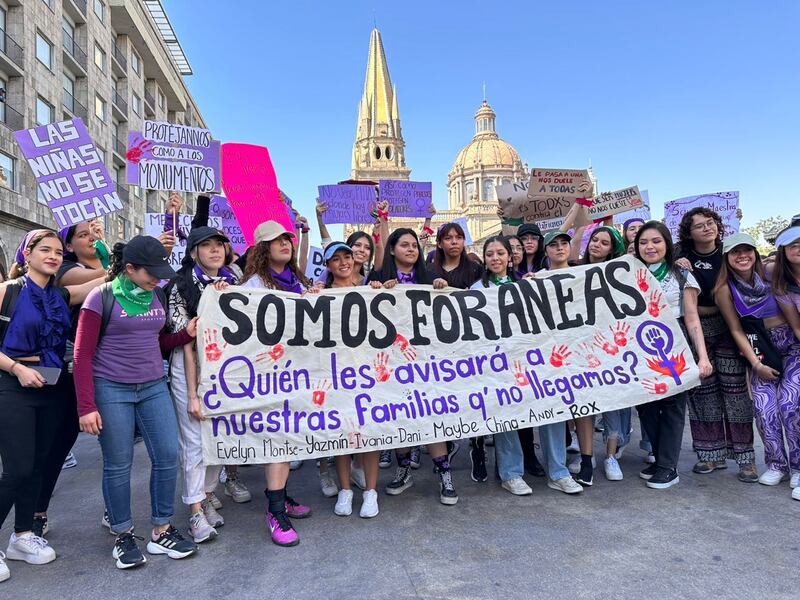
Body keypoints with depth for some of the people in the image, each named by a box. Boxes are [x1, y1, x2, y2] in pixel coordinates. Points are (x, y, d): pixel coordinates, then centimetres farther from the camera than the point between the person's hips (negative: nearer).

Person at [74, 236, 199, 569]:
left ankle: (161, 531, 17)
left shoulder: (158, 297, 8)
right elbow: (83, 354, -6)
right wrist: (86, 407, -11)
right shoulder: (102, 297, -7)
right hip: (111, 389, -4)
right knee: (118, 465, 4)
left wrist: (187, 333, -4)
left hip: (154, 387, 5)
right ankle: (123, 536, 21)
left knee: (167, 456, 2)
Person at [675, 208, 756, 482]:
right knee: (702, 390, 3)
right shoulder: (682, 254, 0)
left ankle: (745, 456, 9)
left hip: (727, 326, 0)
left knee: (735, 388, -1)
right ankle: (713, 454, 14)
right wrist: (678, 270, -12)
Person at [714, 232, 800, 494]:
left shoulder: (771, 273, -8)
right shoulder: (725, 288, -6)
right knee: (764, 407, -9)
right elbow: (736, 330, -3)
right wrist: (756, 364, -7)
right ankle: (777, 464, 11)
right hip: (760, 348, 1)